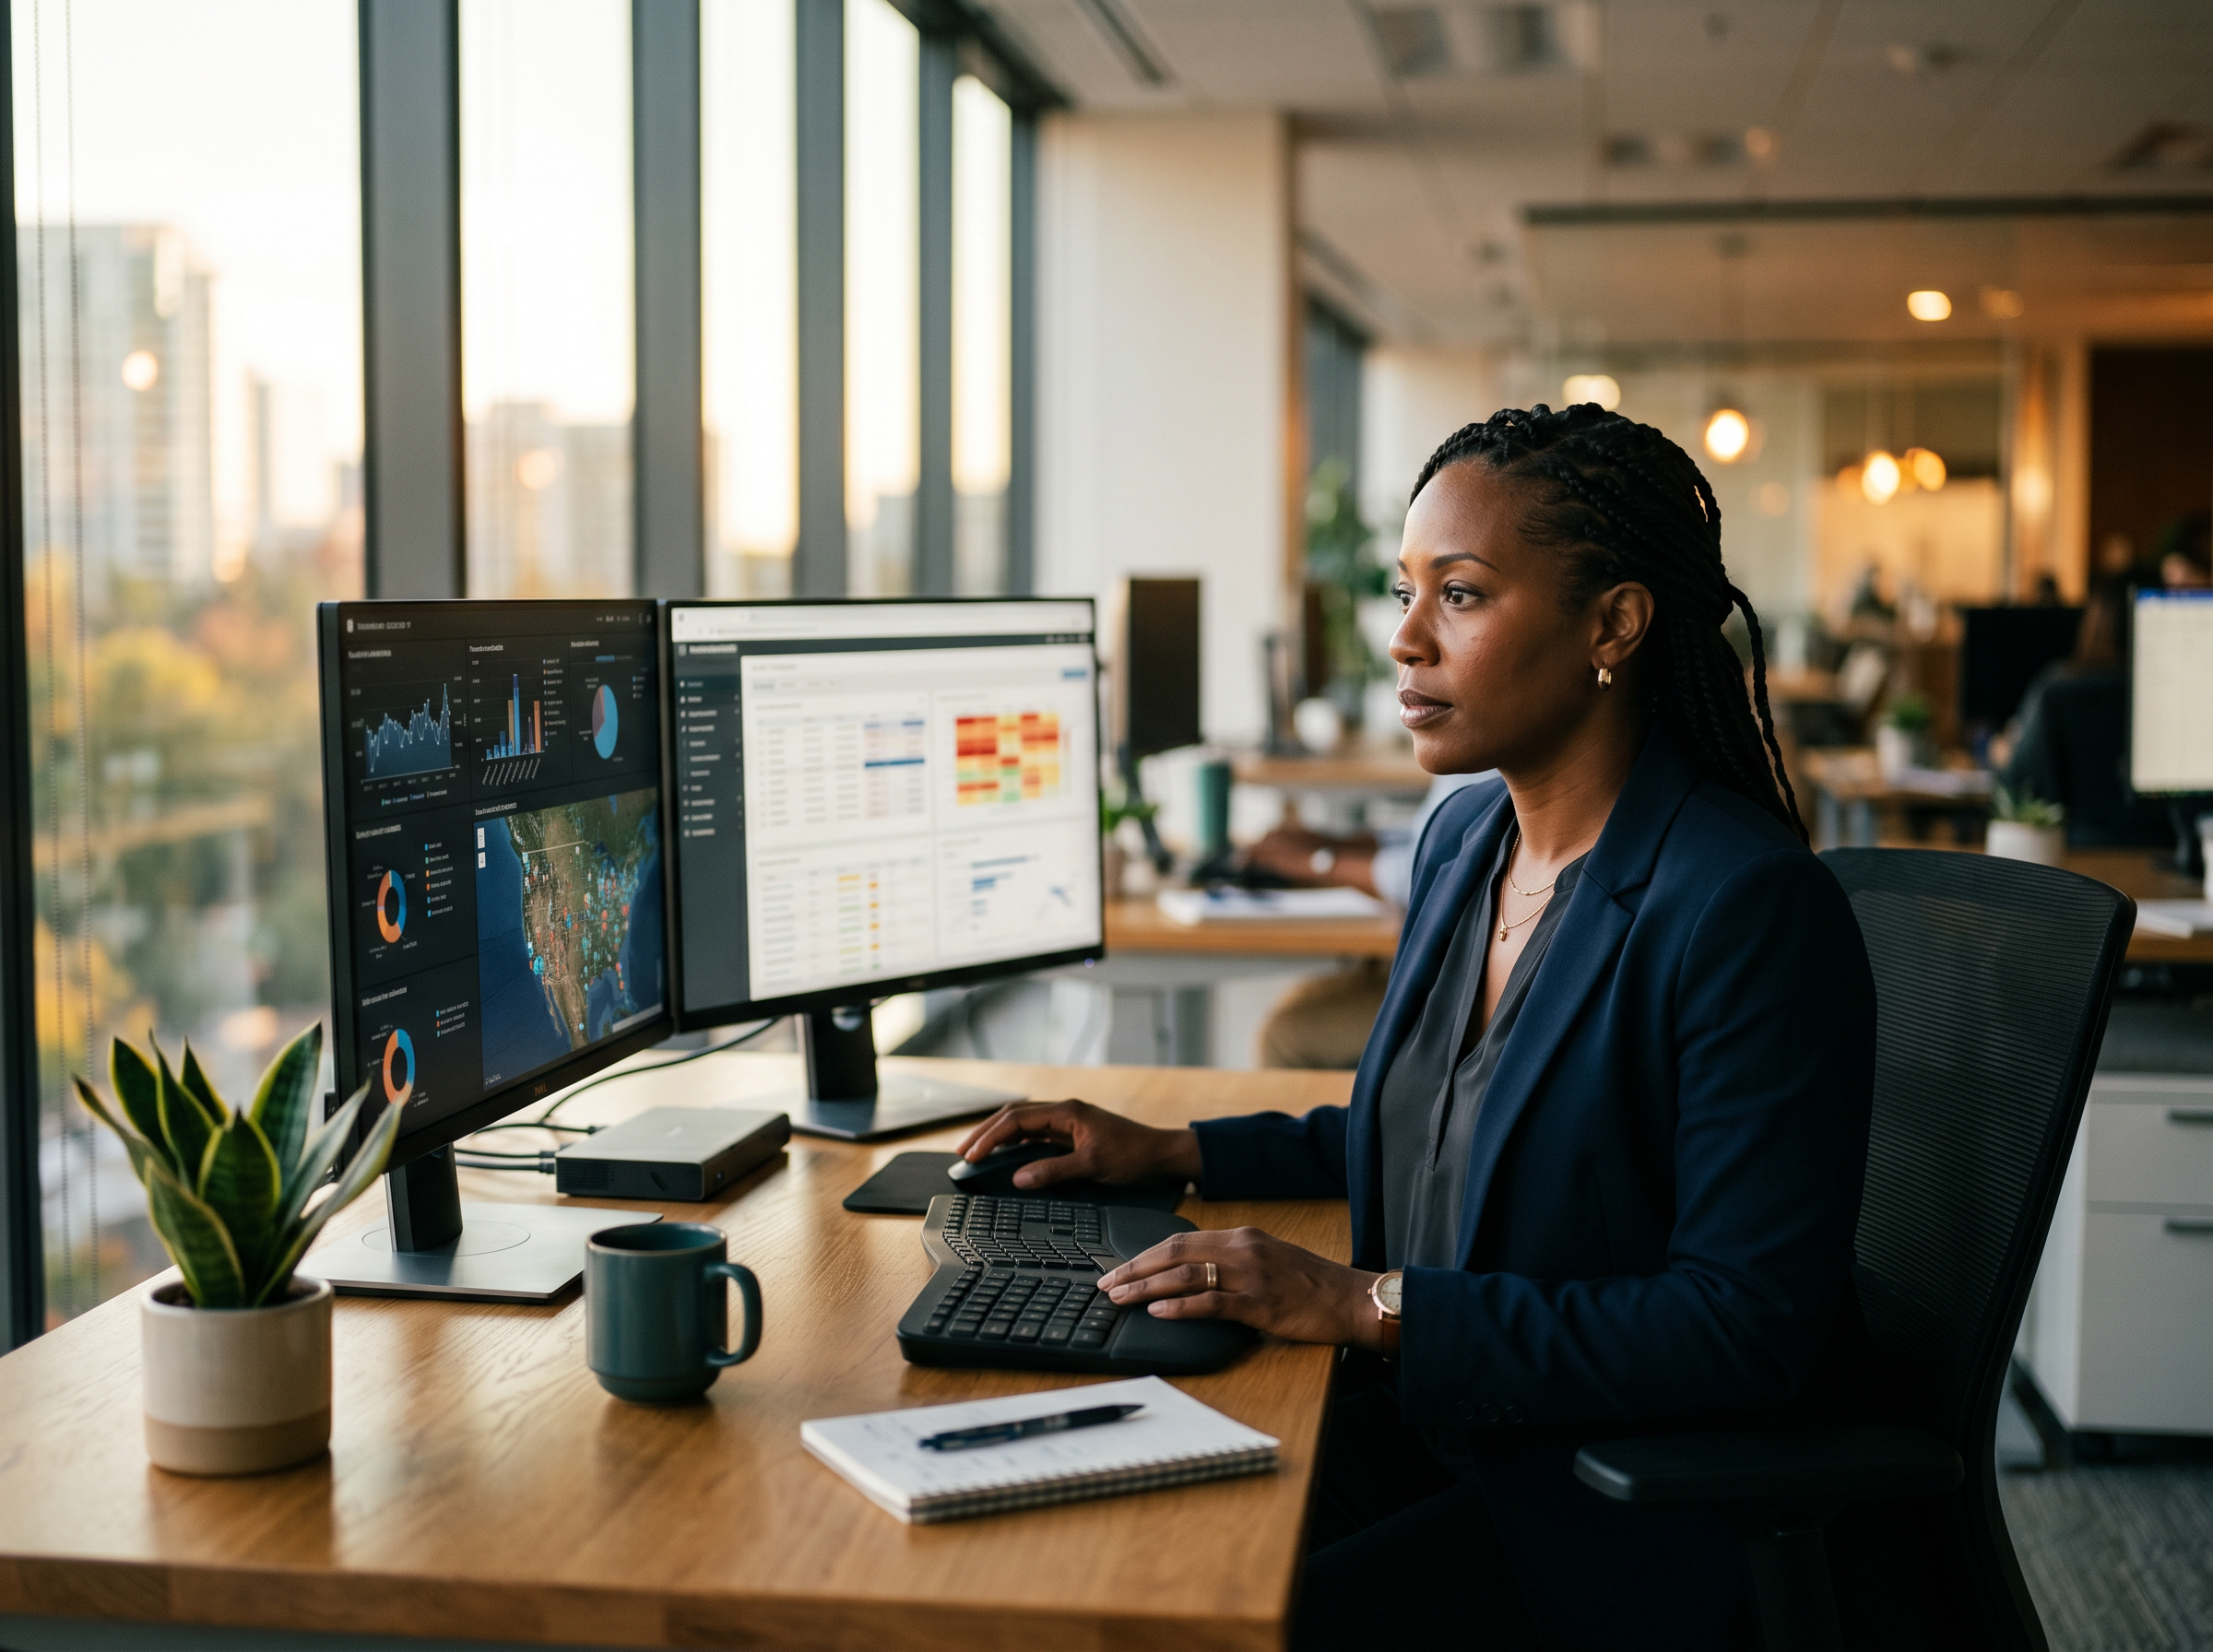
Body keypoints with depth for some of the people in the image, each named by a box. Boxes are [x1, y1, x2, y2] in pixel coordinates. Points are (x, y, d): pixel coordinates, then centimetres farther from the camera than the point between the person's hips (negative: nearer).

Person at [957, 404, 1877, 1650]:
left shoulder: (1750, 908, -21)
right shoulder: (1470, 837, 7)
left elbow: (1748, 1331, -23)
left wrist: (1367, 1303, -25)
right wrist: (1173, 1154, 14)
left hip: (1643, 1508, -7)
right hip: (1438, 1428, 8)